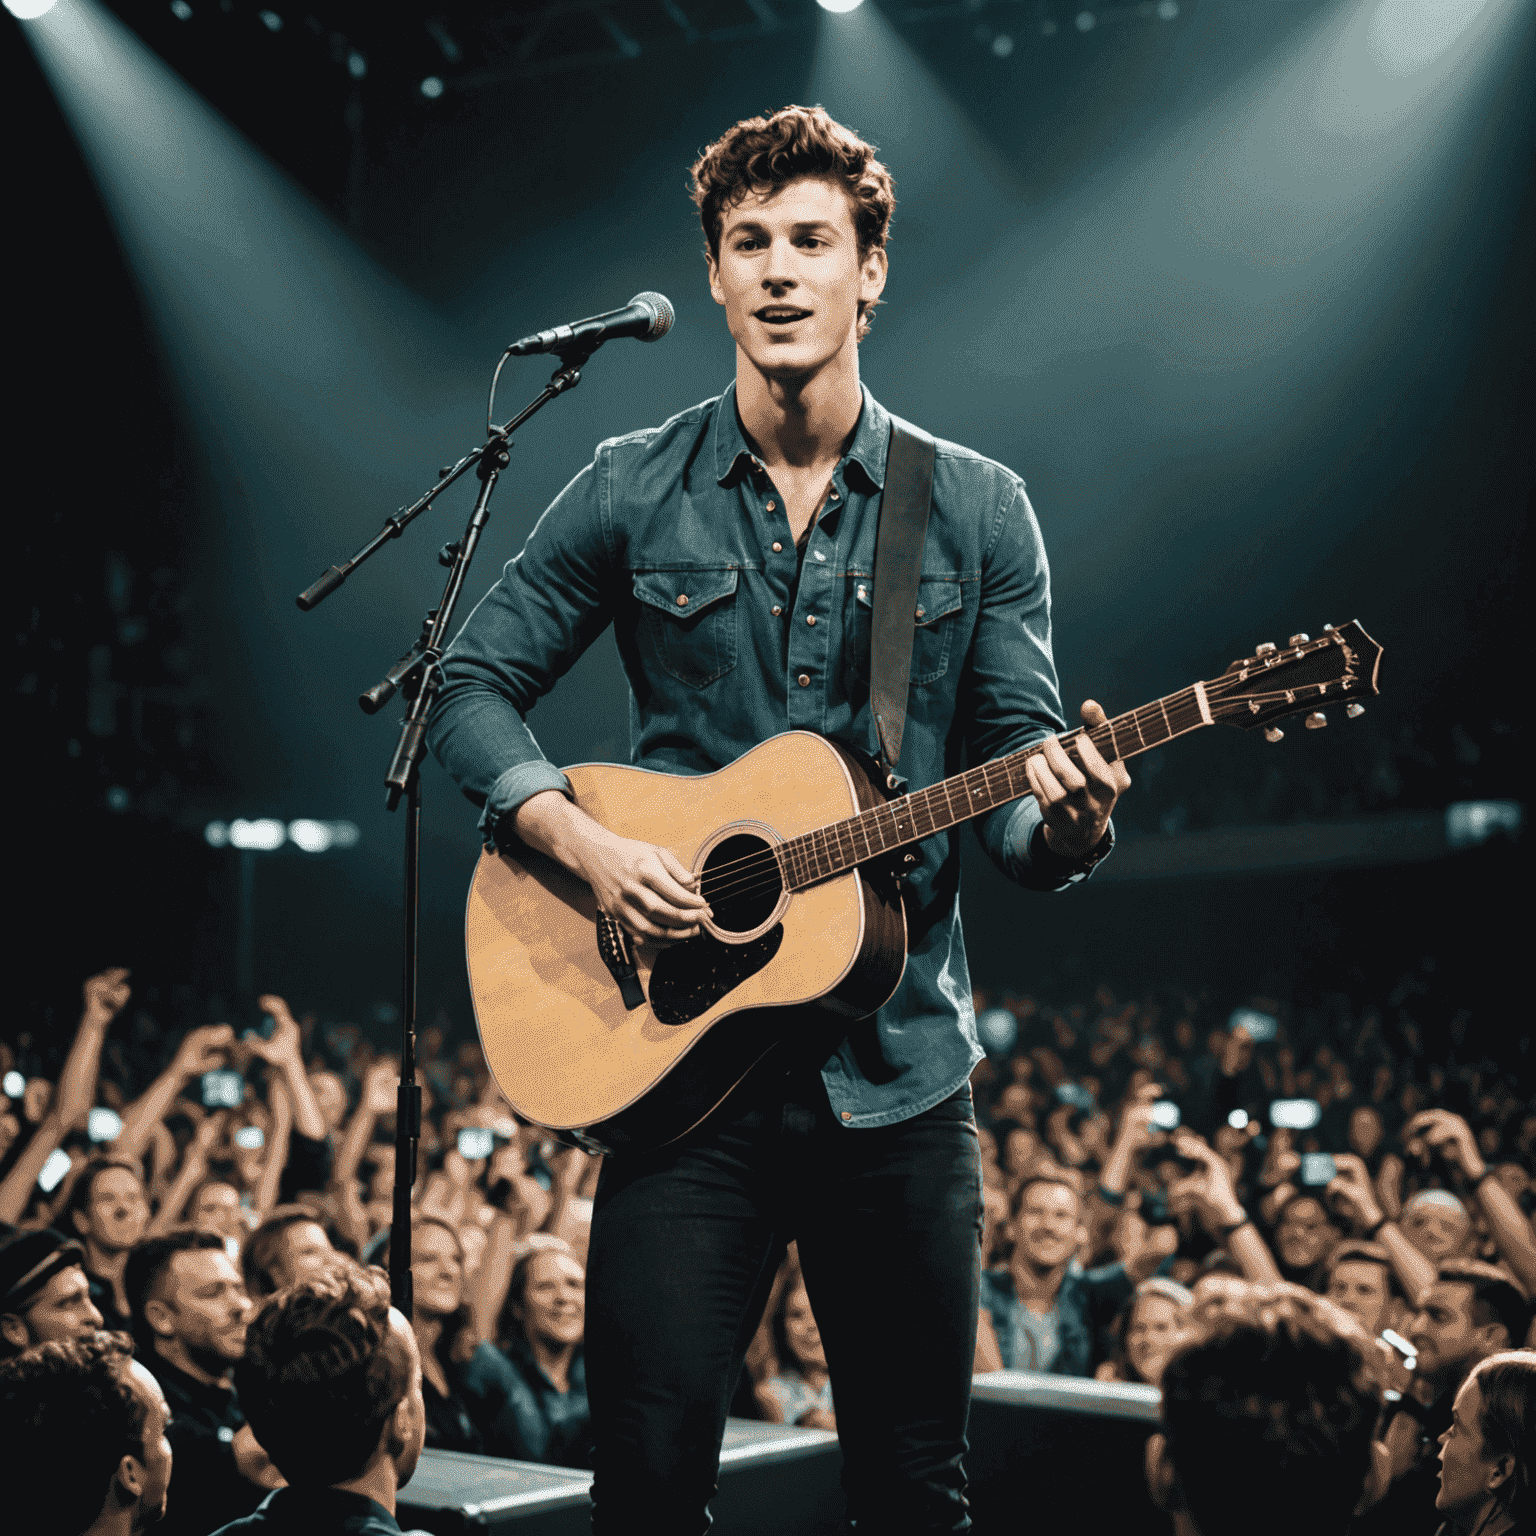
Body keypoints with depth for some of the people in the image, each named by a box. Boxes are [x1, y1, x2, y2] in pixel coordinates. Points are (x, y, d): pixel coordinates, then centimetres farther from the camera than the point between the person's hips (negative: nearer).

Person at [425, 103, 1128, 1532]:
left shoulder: (976, 510, 5)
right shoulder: (631, 492, 3)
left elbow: (1016, 779, 3)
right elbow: (471, 687, 6)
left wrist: (1067, 820, -20)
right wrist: (582, 843, -10)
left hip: (899, 1073, 1)